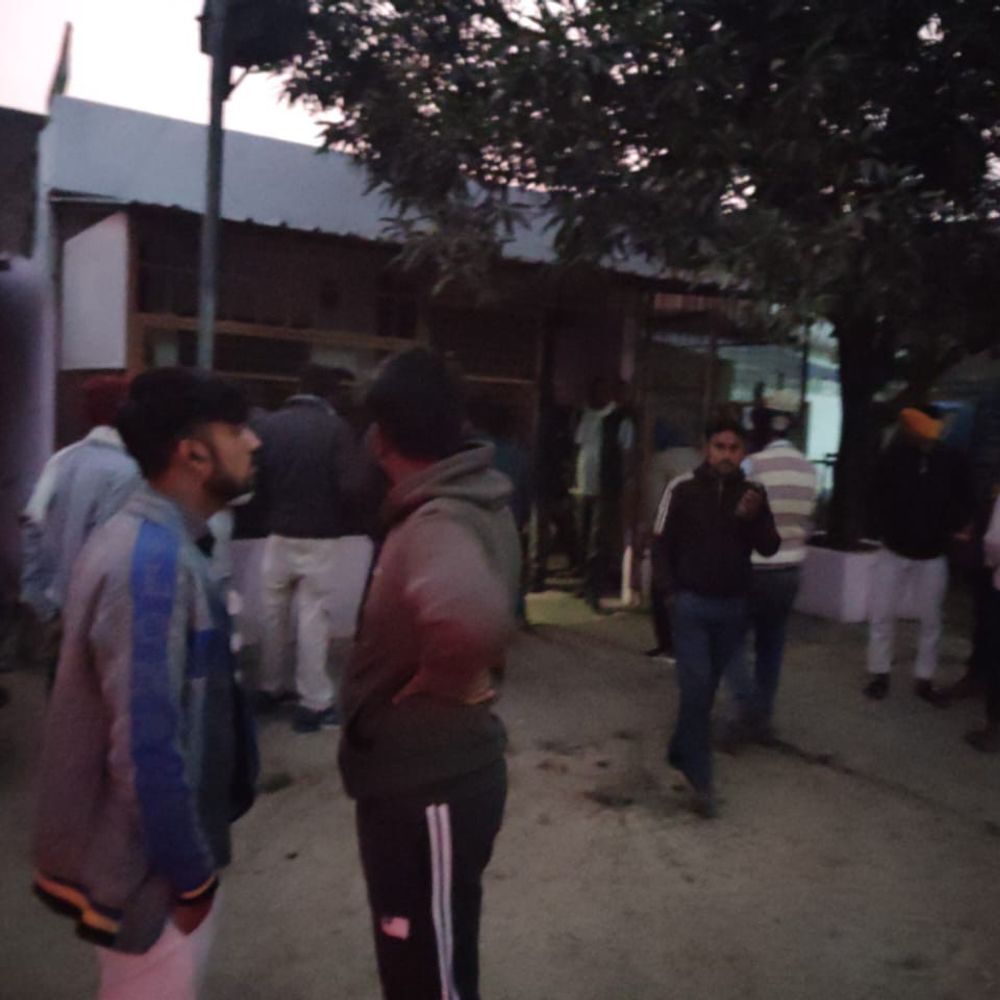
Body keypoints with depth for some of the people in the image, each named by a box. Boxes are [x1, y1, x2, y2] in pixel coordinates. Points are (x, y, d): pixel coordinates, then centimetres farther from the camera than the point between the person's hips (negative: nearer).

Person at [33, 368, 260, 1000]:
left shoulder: (157, 543, 3)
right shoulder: (155, 563, -28)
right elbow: (148, 747, -28)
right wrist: (190, 872, -17)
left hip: (154, 845, 9)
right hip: (151, 863, -9)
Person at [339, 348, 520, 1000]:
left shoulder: (436, 525, -27)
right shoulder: (472, 502, 2)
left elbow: (473, 616, -48)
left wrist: (443, 682, -28)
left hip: (430, 782, -9)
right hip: (424, 771, 9)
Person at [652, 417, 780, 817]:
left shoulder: (753, 492, 0)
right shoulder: (683, 488, -8)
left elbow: (770, 548, -5)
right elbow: (662, 545, -1)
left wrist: (754, 517, -23)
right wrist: (672, 591, -7)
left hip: (733, 607, 3)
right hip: (691, 604, -3)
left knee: (708, 687, 14)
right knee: (697, 687, -7)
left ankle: (680, 751, 34)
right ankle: (700, 778, 1)